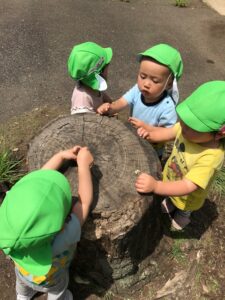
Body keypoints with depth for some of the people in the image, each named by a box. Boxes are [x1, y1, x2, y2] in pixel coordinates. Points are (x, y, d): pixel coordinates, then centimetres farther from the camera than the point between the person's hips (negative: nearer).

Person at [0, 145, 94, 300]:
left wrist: (60, 156, -21)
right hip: (49, 280, -3)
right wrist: (83, 164, -29)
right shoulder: (61, 240, -51)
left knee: (23, 281, 38)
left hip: (22, 270, 4)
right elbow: (85, 201, -37)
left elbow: (40, 178, -28)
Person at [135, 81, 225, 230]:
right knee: (169, 199, 38)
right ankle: (169, 204, 72)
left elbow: (188, 186, -47)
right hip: (170, 180, 4)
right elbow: (169, 132, -14)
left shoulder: (210, 157, -45)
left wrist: (156, 186, -60)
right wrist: (149, 134, -32)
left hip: (185, 198, -4)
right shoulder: (191, 129, -29)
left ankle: (181, 218, 67)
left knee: (182, 212, 33)